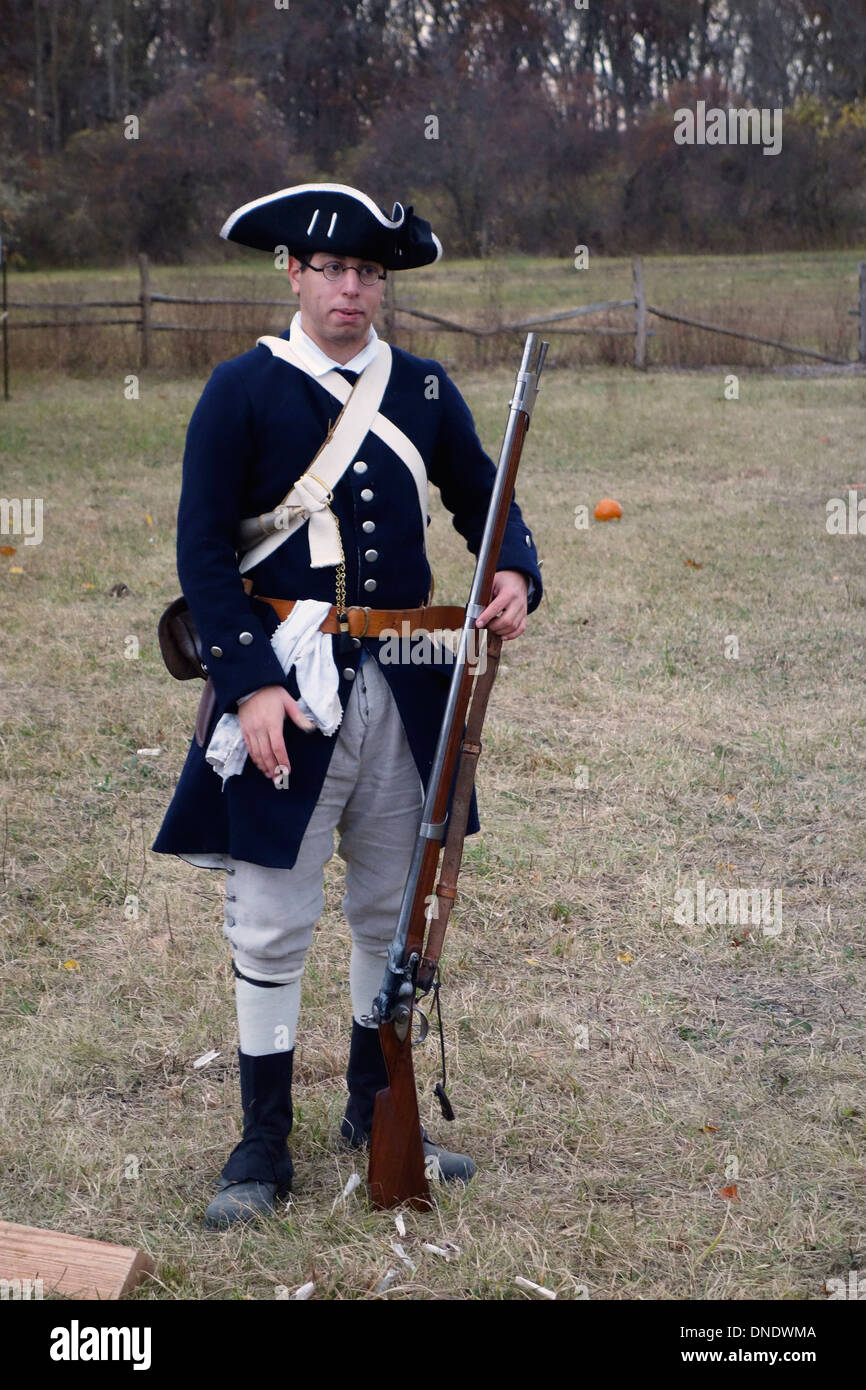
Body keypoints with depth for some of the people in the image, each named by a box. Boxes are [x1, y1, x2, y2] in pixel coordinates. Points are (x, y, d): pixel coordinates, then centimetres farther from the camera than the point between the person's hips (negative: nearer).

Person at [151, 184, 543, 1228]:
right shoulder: (243, 390, -4)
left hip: (404, 689, 4)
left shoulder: (424, 390, 8)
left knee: (395, 912, 14)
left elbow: (486, 500, 15)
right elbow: (202, 551, -7)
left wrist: (515, 573, -8)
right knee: (270, 924, 1)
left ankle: (376, 1110, 32)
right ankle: (264, 1143, 16)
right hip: (284, 683, -4)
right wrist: (250, 683, -16)